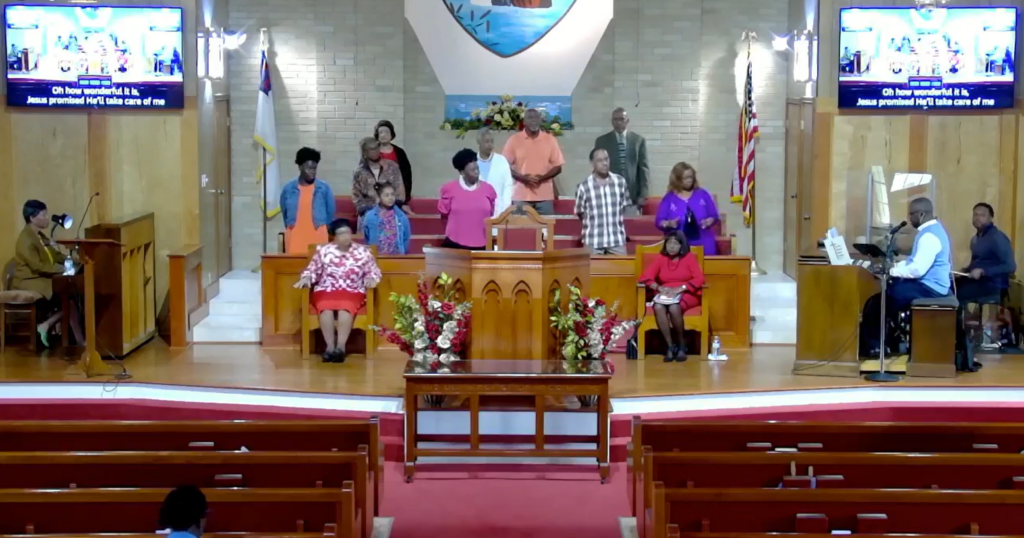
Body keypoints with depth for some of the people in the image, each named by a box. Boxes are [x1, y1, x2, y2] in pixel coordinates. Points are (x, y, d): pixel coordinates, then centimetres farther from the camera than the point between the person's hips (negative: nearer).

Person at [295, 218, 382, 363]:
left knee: (345, 308, -35)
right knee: (326, 308, -34)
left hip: (352, 292, -1)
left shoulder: (363, 252, 10)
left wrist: (371, 279, -10)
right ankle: (330, 346, -37)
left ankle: (341, 347, -42)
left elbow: (374, 271, 12)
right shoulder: (323, 251, 10)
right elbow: (312, 270, 13)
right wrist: (306, 278, -8)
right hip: (326, 291, 1)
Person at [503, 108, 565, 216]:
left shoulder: (550, 139, 6)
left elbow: (557, 166, 6)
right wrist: (522, 177, -14)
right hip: (521, 196, -1)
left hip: (545, 196, 1)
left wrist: (543, 177, -12)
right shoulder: (514, 140, 3)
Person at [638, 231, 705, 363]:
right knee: (658, 307, -33)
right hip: (665, 295, 3)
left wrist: (680, 289, -21)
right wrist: (659, 288, -19)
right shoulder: (661, 258, 8)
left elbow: (699, 279, -10)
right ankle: (670, 346, -24)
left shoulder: (689, 257, 1)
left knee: (674, 308, -36)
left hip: (686, 294, -2)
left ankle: (682, 345, -13)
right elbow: (645, 276, 0)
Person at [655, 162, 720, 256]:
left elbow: (714, 216, 11)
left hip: (703, 245, 1)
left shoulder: (703, 194, 9)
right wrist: (669, 224, -19)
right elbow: (659, 222, 3)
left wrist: (708, 222, -12)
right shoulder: (669, 198, 5)